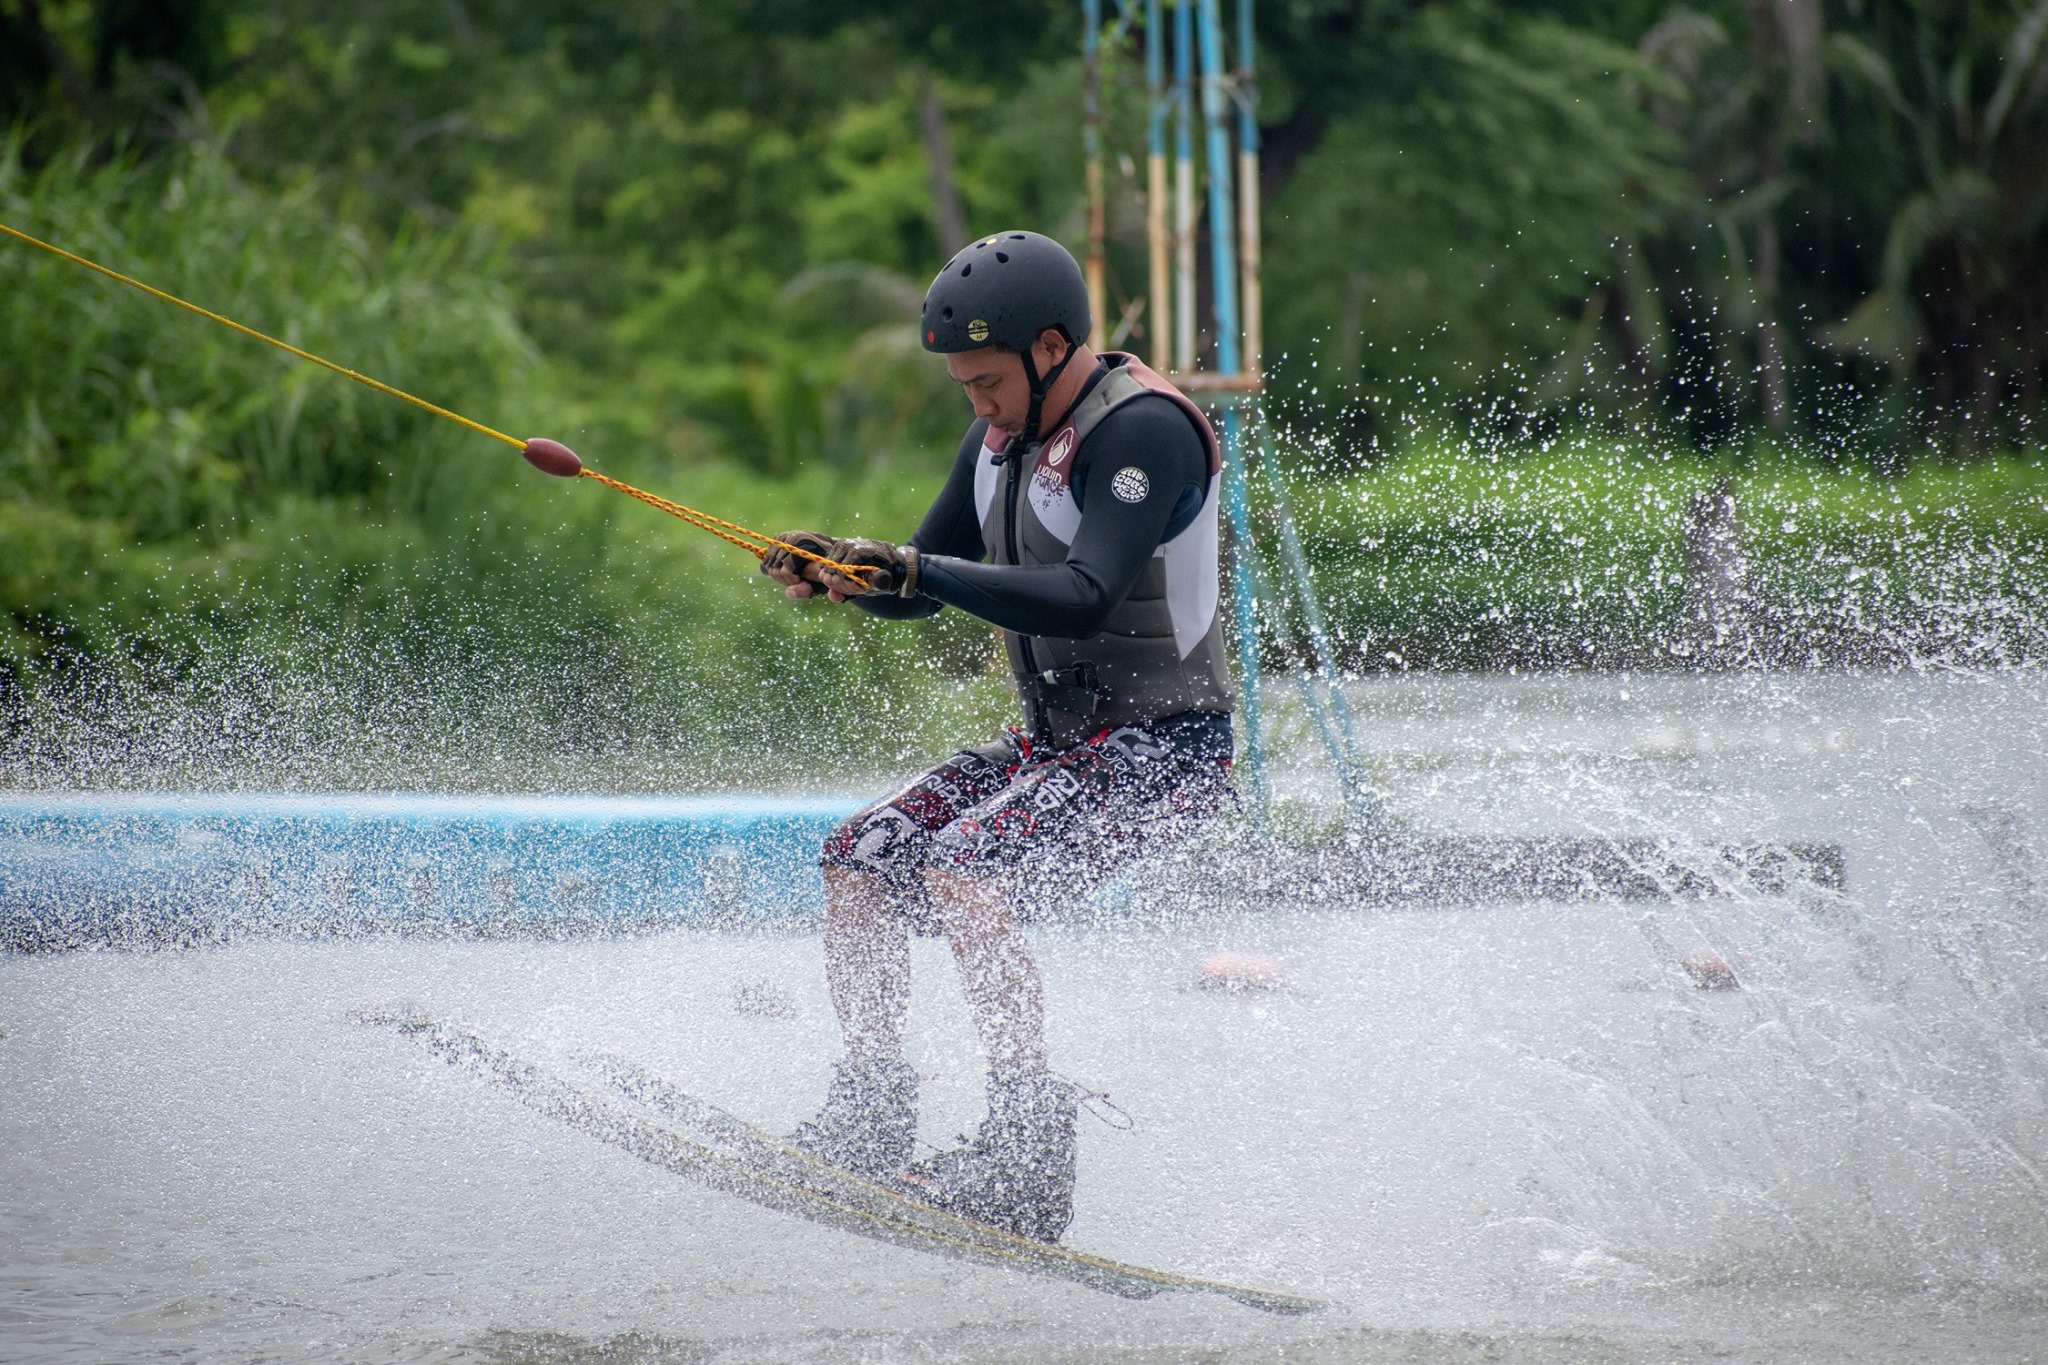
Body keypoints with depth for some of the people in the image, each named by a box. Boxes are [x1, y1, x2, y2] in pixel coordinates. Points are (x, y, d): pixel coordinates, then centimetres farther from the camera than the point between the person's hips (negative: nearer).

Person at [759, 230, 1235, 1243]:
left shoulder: (1143, 429, -19)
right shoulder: (1003, 437, 8)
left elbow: (1086, 600, -31)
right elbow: (920, 588, 15)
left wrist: (917, 571, -34)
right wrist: (839, 573, -7)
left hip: (1165, 747, -9)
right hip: (1054, 741, 9)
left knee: (963, 874, -27)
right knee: (859, 862, 2)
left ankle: (1028, 1168, -28)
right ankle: (869, 1121, 8)